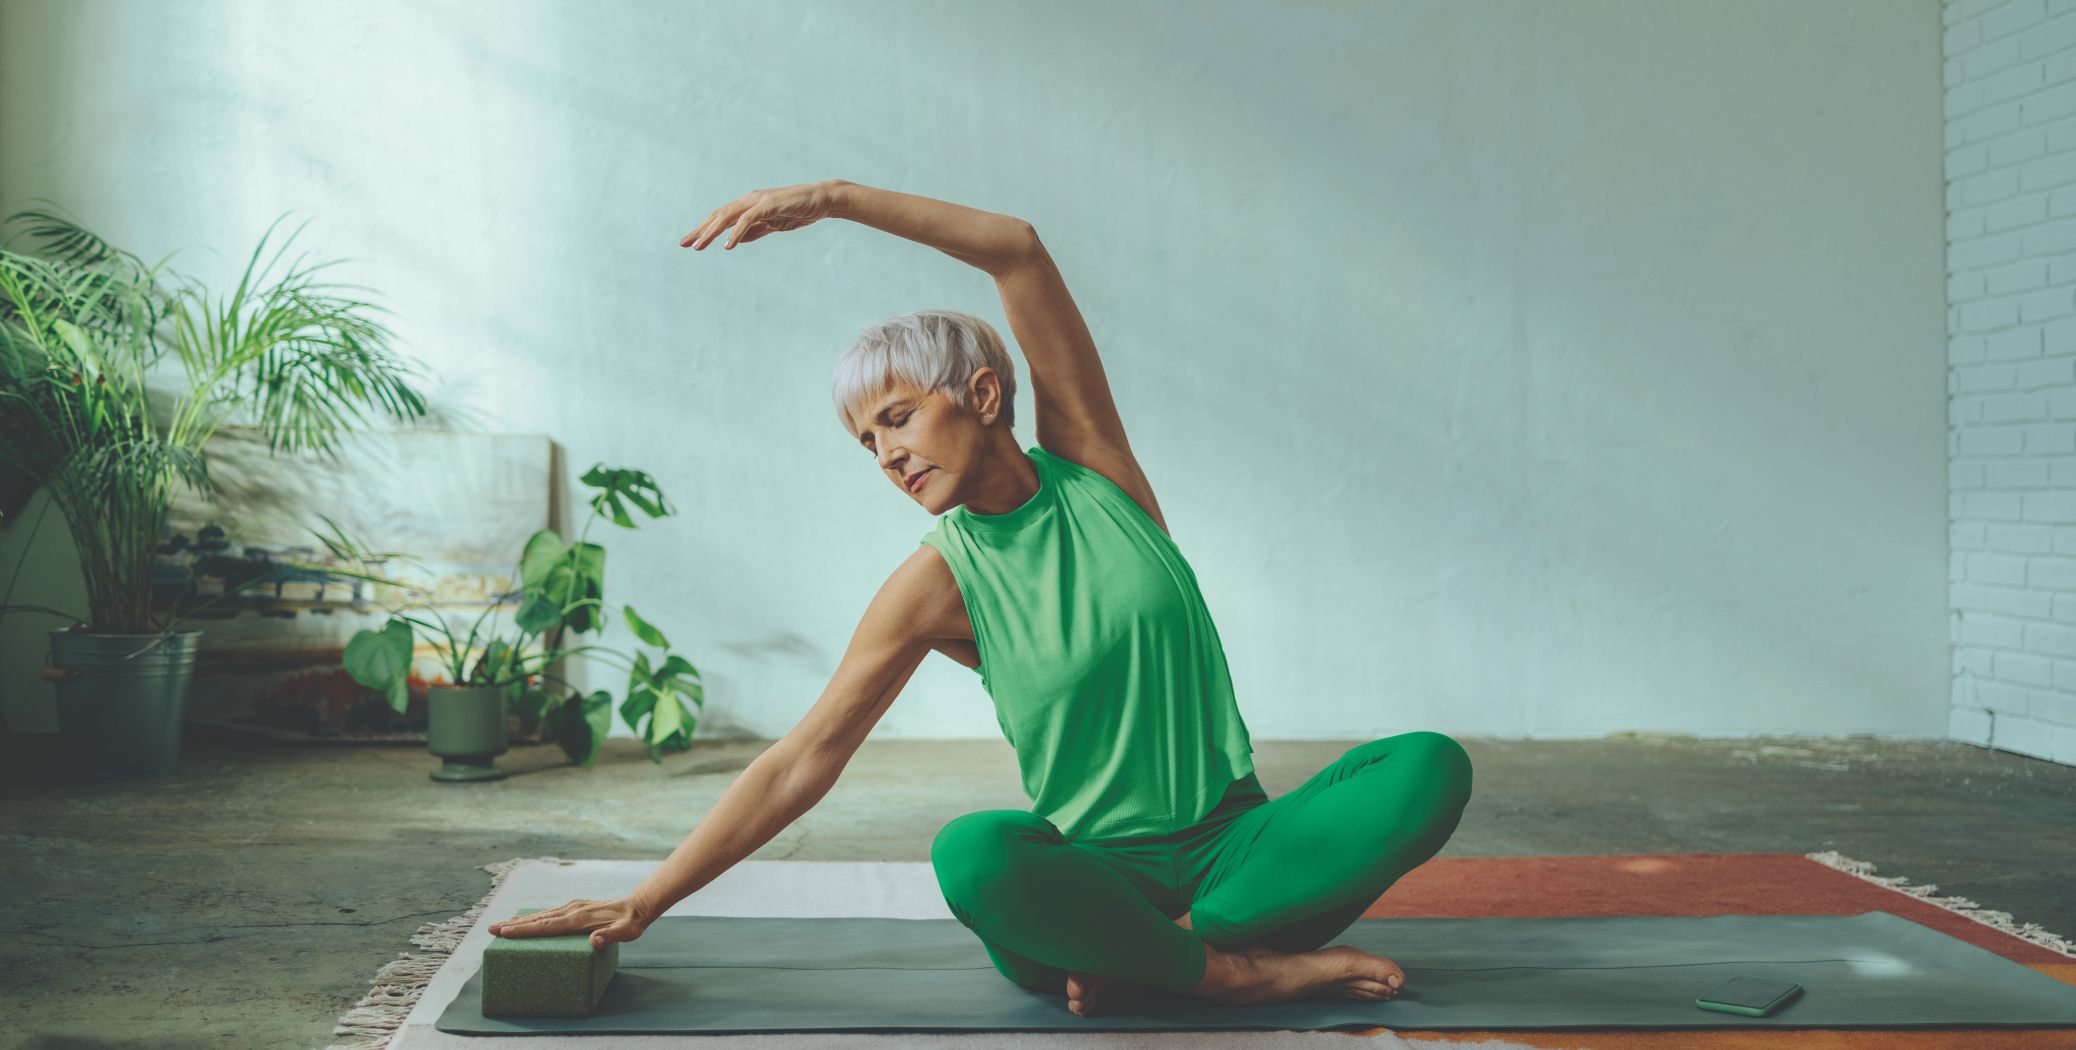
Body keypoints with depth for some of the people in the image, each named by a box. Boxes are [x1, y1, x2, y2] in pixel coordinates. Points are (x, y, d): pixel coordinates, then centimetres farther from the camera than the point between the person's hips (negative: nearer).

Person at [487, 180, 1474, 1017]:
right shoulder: (938, 583, -4)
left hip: (1233, 843, 3)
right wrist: (644, 900, -9)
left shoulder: (1090, 465, 1)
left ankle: (1158, 954, -22)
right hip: (1094, 874, -2)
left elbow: (1020, 252, -7)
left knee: (1430, 767, -23)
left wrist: (834, 197, -14)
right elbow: (803, 759, -5)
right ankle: (1248, 969, -21)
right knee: (970, 853, -37)